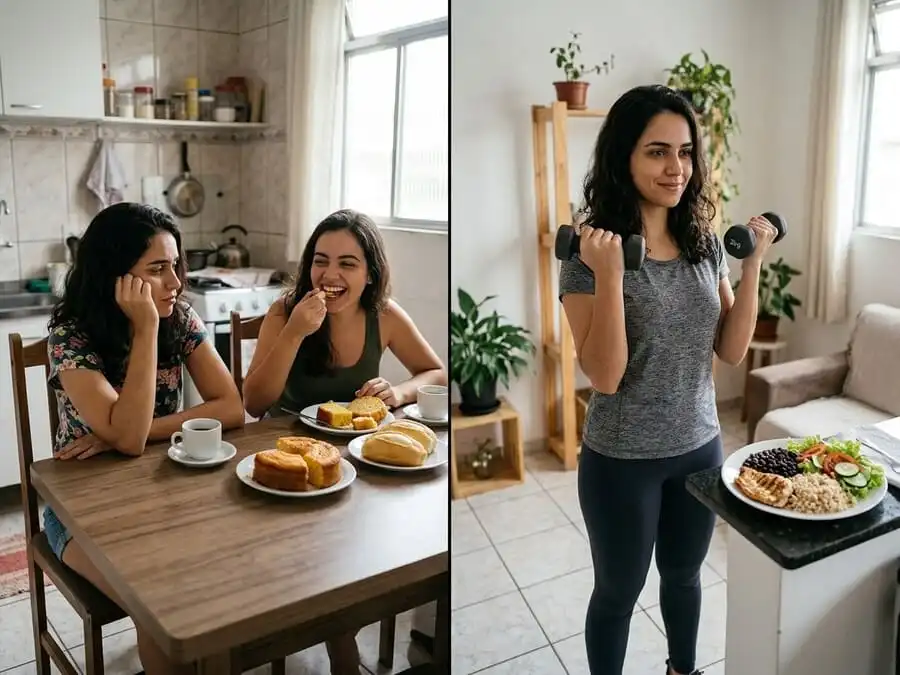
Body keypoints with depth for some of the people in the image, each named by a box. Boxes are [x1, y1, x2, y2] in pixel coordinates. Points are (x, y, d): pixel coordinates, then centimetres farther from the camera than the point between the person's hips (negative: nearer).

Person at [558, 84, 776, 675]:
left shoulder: (706, 242, -1)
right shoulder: (591, 251, -18)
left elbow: (732, 351, 0)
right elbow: (605, 377, -22)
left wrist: (753, 264, -9)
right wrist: (608, 275, -33)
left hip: (701, 446, 5)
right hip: (623, 460, -5)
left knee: (684, 575, 26)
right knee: (619, 590, 15)